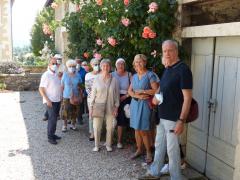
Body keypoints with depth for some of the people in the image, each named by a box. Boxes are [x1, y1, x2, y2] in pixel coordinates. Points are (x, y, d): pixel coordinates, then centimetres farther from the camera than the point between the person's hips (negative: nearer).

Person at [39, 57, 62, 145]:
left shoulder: (56, 74, 10)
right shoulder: (46, 75, -13)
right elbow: (41, 89, -16)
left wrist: (60, 97, 14)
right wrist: (47, 100, -22)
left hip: (57, 100, 7)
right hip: (50, 101, -7)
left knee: (54, 118, 13)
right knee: (52, 118, -9)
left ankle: (52, 134, 25)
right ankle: (50, 137, 1)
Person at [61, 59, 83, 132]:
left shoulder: (77, 75, 2)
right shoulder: (65, 75, -4)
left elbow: (79, 87, 6)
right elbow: (62, 86, -1)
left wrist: (80, 96, 3)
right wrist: (61, 95, -4)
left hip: (75, 96, 2)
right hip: (66, 96, -2)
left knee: (74, 111, 10)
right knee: (66, 111, -1)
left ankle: (73, 124, 24)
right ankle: (65, 125, 11)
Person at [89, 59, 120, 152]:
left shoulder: (114, 80, -1)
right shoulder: (97, 79, -1)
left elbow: (117, 94, 3)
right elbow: (93, 94, 1)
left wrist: (116, 107, 0)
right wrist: (91, 107, 0)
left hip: (110, 108, 1)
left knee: (110, 127, 8)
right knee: (97, 127, 3)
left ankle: (108, 145, 26)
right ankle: (96, 145, 21)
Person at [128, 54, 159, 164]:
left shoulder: (150, 75, -7)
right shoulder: (134, 76, 12)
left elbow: (155, 90, -15)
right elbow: (130, 91, 9)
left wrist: (142, 91, -12)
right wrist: (137, 96, -10)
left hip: (145, 104, -6)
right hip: (135, 104, 6)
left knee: (144, 131, -4)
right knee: (137, 129, 10)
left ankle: (149, 152, 11)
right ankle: (139, 150, 24)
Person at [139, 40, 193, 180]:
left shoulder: (183, 69, -16)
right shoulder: (167, 69, 11)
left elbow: (187, 98, -18)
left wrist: (181, 120, -22)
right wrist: (156, 97, 2)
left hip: (174, 118, -8)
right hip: (162, 116, 8)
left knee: (172, 150, 3)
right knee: (159, 146, 19)